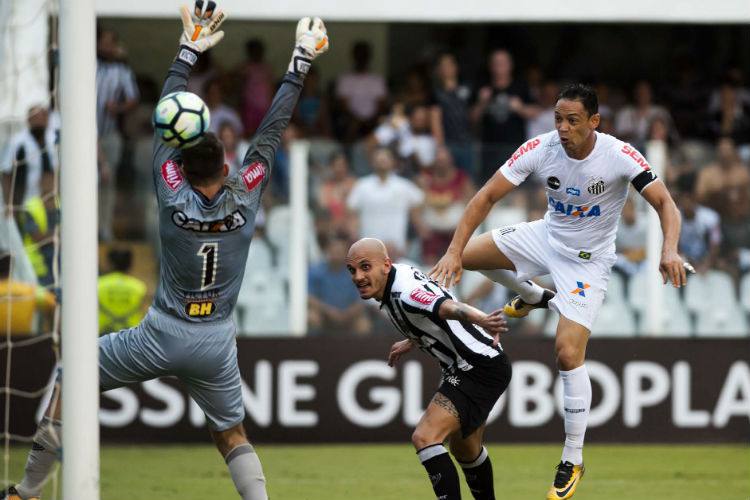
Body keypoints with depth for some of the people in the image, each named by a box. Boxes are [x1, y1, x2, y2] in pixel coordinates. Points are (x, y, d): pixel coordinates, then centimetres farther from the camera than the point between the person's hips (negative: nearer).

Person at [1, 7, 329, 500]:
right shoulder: (245, 199, -9)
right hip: (216, 345, 2)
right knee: (232, 434, 18)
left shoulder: (173, 196, -12)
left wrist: (189, 51, 5)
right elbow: (272, 129, -1)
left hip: (162, 337, -2)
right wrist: (301, 62, 6)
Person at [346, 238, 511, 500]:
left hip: (479, 367, -11)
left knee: (425, 437, -24)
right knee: (464, 449, 29)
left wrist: (482, 321, -65)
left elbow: (450, 307, -46)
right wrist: (411, 342, 39)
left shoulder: (405, 292, -26)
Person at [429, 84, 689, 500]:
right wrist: (454, 251, -26)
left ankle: (573, 462, -1)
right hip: (546, 237, 5)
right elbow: (487, 196, -17)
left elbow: (665, 204, -25)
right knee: (466, 255, 3)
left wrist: (669, 251, -46)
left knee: (568, 355, -16)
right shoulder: (541, 148, -19)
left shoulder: (619, 156, -27)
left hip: (588, 260, -5)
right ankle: (534, 297, 30)